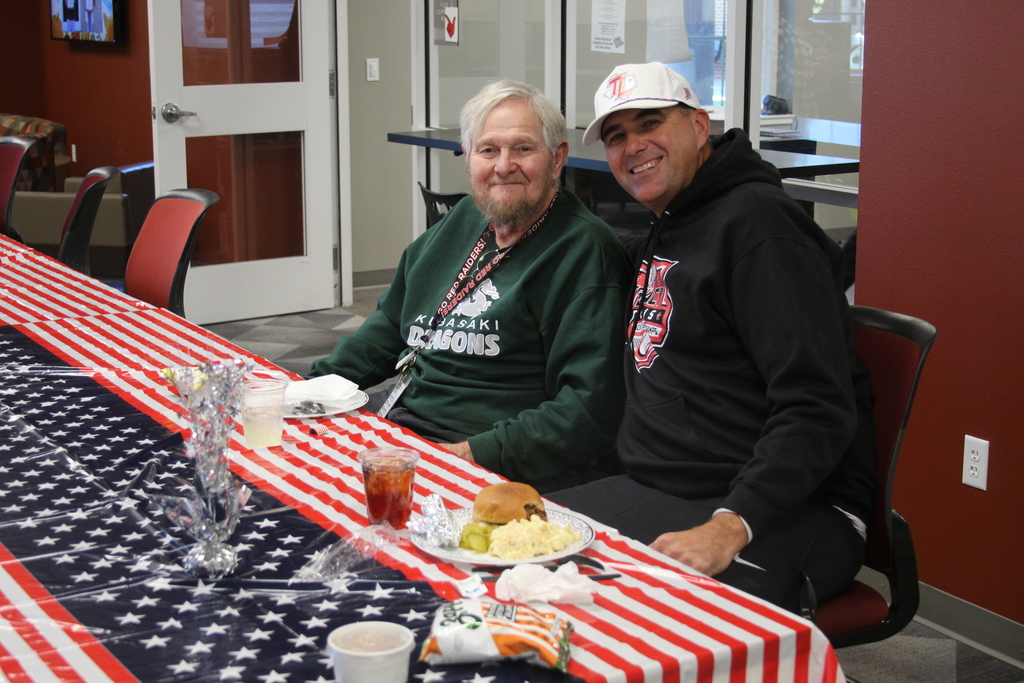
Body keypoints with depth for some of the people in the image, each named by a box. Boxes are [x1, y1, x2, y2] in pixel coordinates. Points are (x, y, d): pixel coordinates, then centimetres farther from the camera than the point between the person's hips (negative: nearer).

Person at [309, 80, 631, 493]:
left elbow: (590, 406, -18)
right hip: (397, 428, 8)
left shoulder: (584, 252, -9)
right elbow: (392, 324, 29)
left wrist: (477, 454, -24)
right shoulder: (464, 219, 16)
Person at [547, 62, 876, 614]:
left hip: (787, 512, -8)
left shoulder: (757, 220, -10)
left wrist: (730, 526, -30)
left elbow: (818, 411, -19)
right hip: (654, 493, 9)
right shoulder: (656, 242, 20)